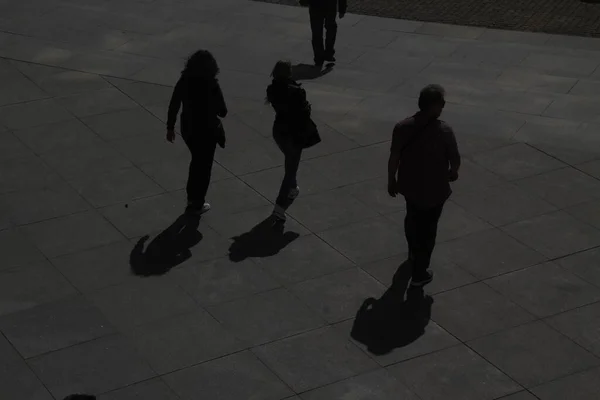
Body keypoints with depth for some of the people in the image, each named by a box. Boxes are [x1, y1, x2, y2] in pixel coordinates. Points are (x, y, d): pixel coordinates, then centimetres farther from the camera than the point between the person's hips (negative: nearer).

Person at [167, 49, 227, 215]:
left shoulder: (184, 81, -8)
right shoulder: (211, 85, -21)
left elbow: (173, 106, -3)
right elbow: (222, 112, -15)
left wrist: (170, 127, 8)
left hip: (188, 128, 5)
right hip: (207, 131, -5)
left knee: (196, 161, 27)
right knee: (204, 165, 14)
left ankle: (192, 197, 36)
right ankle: (197, 203, 24)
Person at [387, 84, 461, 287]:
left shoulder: (402, 127, -14)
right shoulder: (444, 131, -23)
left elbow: (394, 158, -7)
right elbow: (455, 159, -11)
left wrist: (391, 181, 9)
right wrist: (453, 172, 12)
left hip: (409, 184, 4)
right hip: (434, 189, -4)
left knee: (412, 218, 30)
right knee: (427, 229, 12)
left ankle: (413, 252, 55)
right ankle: (419, 273, 21)